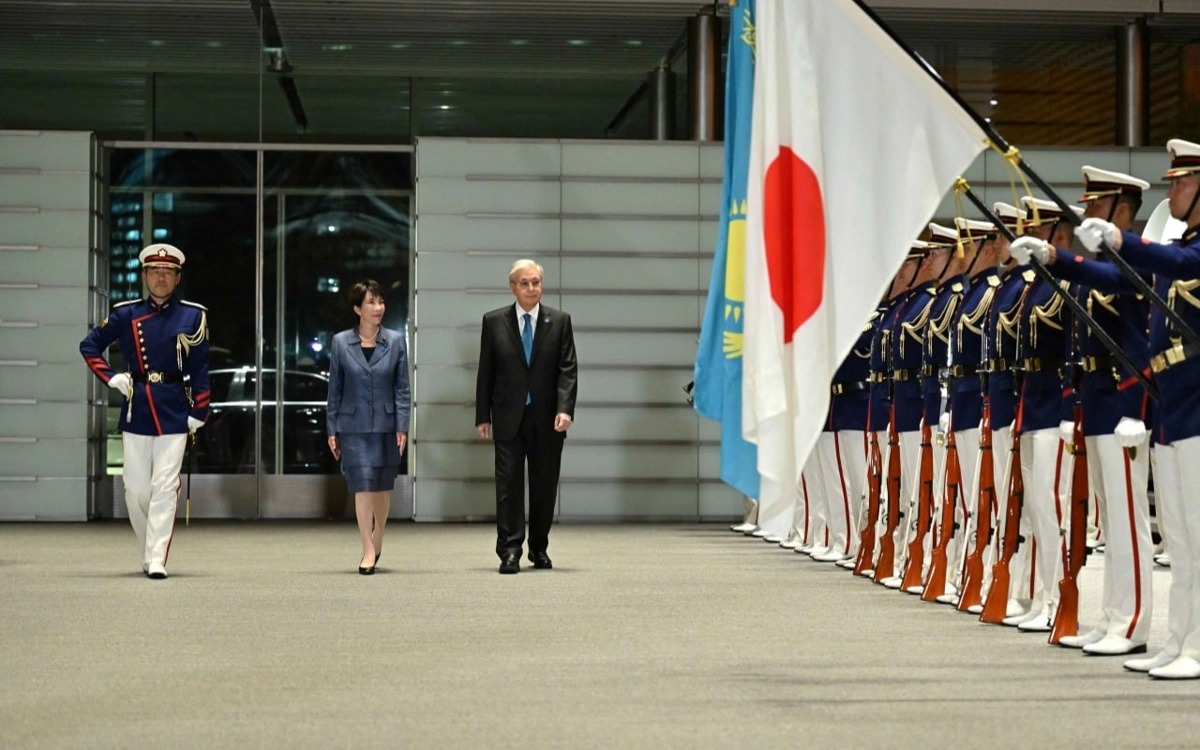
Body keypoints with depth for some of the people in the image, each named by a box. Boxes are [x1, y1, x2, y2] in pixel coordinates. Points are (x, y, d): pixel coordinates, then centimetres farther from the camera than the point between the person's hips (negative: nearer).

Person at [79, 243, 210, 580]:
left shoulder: (193, 316, 3)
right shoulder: (125, 314, 3)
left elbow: (200, 369, 3)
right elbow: (89, 346, 12)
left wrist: (198, 414, -1)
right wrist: (112, 378, 0)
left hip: (175, 412, -1)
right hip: (137, 411, 1)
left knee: (165, 488, -7)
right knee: (136, 489, 3)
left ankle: (157, 560, -6)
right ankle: (148, 551, 22)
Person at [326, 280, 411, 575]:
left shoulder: (395, 341, 1)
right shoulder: (341, 343, 0)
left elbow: (402, 388, 1)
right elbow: (334, 389, 4)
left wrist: (402, 427, -5)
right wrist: (332, 430, 3)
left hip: (386, 425, 1)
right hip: (354, 426, -1)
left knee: (383, 486, 10)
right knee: (362, 485, -8)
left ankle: (377, 537, 33)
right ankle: (368, 550, -6)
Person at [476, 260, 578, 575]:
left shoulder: (560, 321, 4)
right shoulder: (494, 322, 4)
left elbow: (568, 369, -2)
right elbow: (486, 372, 5)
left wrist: (565, 409, -15)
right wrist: (482, 416, 1)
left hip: (547, 418, 1)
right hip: (508, 417, -1)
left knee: (544, 485, 6)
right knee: (509, 483, -4)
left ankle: (539, 549, 19)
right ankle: (509, 551, -3)